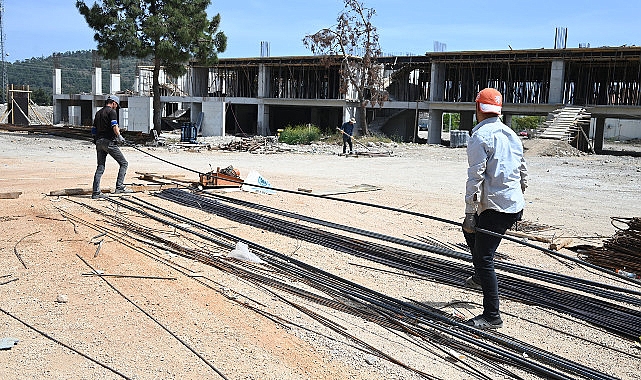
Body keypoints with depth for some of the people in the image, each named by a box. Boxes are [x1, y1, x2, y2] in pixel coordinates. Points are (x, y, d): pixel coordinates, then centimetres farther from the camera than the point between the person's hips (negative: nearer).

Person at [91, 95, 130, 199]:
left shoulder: (98, 113, 21)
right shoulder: (111, 111, -4)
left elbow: (95, 129, 23)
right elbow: (114, 126, -19)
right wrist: (119, 137, -13)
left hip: (99, 142, 8)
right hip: (109, 141, -8)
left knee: (100, 167, 9)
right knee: (124, 163, 1)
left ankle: (96, 192, 4)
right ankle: (119, 186, -8)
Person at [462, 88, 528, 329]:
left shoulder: (480, 136, -11)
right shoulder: (511, 135, 14)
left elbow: (475, 178, -17)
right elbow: (523, 173, 21)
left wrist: (469, 214, -17)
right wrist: (518, 203, 31)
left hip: (494, 207, -9)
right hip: (514, 205, 9)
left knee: (484, 259, -6)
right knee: (471, 232, 30)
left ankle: (492, 317, -5)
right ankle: (480, 278, 45)